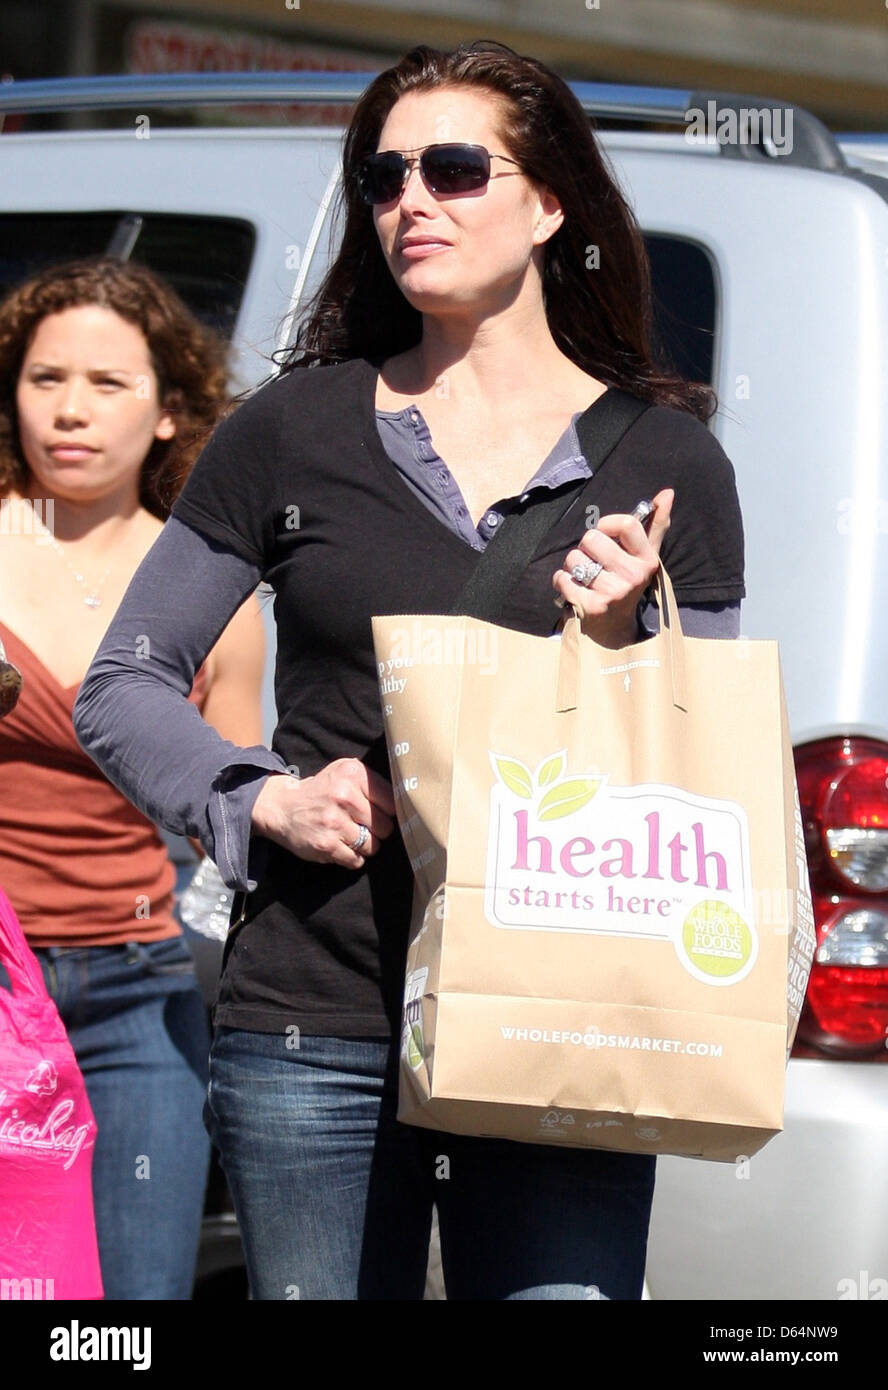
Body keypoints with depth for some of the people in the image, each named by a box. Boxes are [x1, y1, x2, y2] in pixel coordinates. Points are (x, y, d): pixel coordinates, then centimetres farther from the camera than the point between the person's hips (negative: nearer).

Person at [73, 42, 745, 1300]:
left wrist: (624, 636, -10)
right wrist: (265, 802, -6)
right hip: (317, 1033, 1)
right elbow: (121, 688, 11)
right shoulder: (296, 433, 7)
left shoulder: (666, 461, 7)